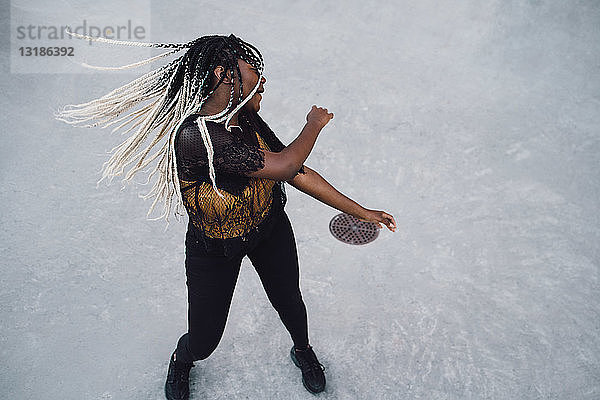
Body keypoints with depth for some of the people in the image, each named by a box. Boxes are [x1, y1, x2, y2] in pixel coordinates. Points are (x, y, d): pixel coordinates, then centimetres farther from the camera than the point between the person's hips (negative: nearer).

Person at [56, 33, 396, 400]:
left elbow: (298, 173, -7)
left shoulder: (247, 119, -12)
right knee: (204, 342, 12)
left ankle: (303, 349, 58)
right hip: (214, 251, -5)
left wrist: (361, 212, -4)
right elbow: (282, 165, -37)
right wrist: (315, 124, -18)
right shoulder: (193, 136, -36)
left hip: (271, 230, 6)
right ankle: (181, 361, 52)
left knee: (289, 303, 22)